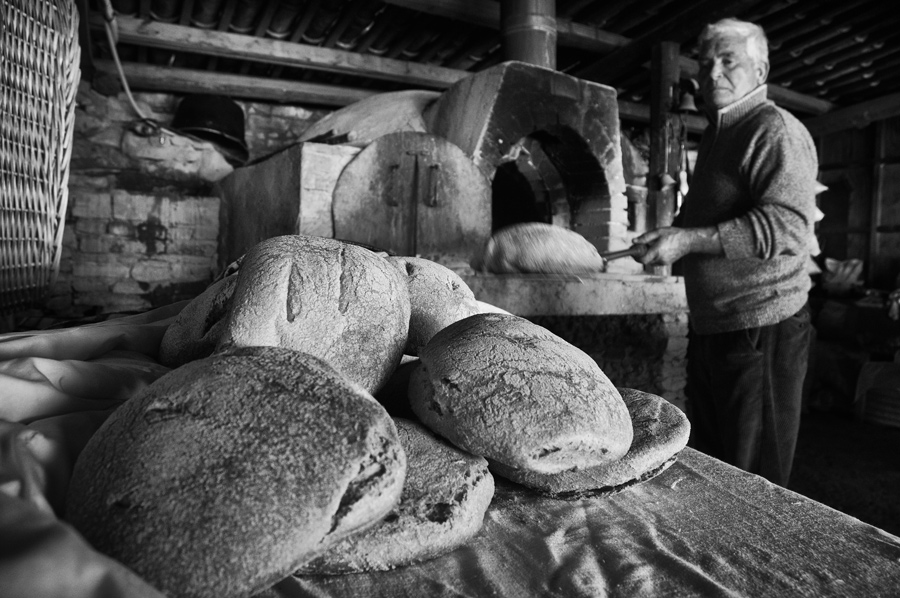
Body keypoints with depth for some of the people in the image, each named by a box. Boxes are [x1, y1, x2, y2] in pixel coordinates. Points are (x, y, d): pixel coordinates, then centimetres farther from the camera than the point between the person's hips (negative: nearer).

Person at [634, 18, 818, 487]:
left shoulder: (775, 130, -11)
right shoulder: (717, 135, 18)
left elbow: (787, 227, -24)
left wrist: (688, 240, -26)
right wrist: (670, 236, 12)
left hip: (761, 330, -9)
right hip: (710, 326, 9)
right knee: (707, 470, 20)